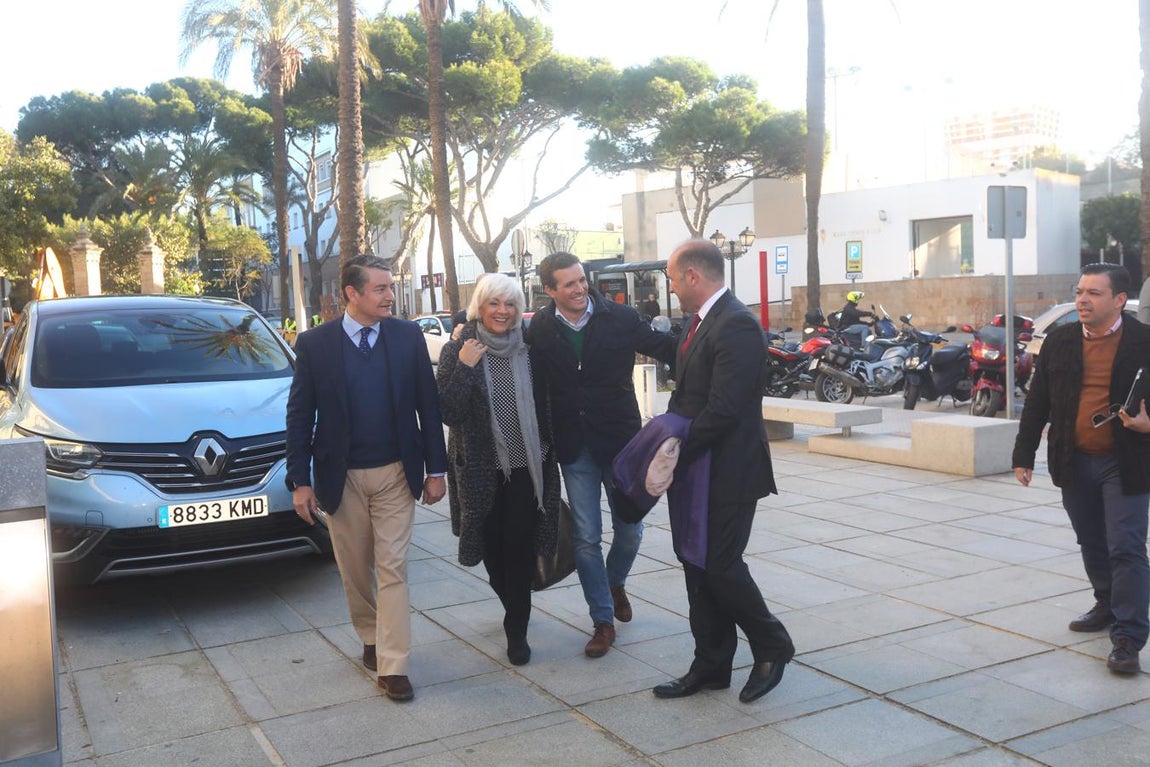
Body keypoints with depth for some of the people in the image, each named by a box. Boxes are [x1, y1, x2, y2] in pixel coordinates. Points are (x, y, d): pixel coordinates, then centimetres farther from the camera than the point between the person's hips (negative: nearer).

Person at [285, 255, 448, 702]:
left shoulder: (409, 337, -2)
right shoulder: (315, 344, -5)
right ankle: (371, 639, 36)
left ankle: (392, 666, 5)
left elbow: (427, 406, 1)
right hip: (342, 477, 0)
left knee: (392, 569, 0)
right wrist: (300, 480, -5)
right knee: (356, 571, 13)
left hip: (395, 473, 0)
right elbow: (300, 415, -1)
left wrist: (435, 469, -1)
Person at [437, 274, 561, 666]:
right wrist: (464, 369, -21)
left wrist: (549, 455, 7)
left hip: (526, 467, 0)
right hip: (482, 469, 0)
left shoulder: (530, 349, 2)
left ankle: (516, 629, 12)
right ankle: (516, 610, 40)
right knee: (493, 549, 13)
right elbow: (448, 413, -11)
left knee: (520, 548, -2)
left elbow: (546, 405, 10)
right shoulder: (457, 351, -4)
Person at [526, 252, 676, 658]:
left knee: (629, 529, 11)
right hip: (575, 448, 0)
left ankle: (615, 584, 43)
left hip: (620, 441, 0)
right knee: (586, 538, 4)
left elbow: (668, 349, -3)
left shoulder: (621, 318, -7)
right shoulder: (540, 329, -4)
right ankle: (603, 621, 18)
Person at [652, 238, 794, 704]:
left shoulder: (736, 326, -18)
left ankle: (772, 647, 21)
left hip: (728, 472, -9)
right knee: (698, 566, 12)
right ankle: (711, 666, 24)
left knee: (721, 565, -2)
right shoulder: (703, 321, 12)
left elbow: (722, 410, -24)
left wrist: (676, 455, -17)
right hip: (699, 470, 9)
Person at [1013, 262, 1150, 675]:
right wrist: (1023, 454, 5)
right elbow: (1037, 402, 6)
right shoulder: (1059, 340, 3)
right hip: (1074, 463, 4)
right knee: (1092, 545, 19)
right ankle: (1107, 605, 40)